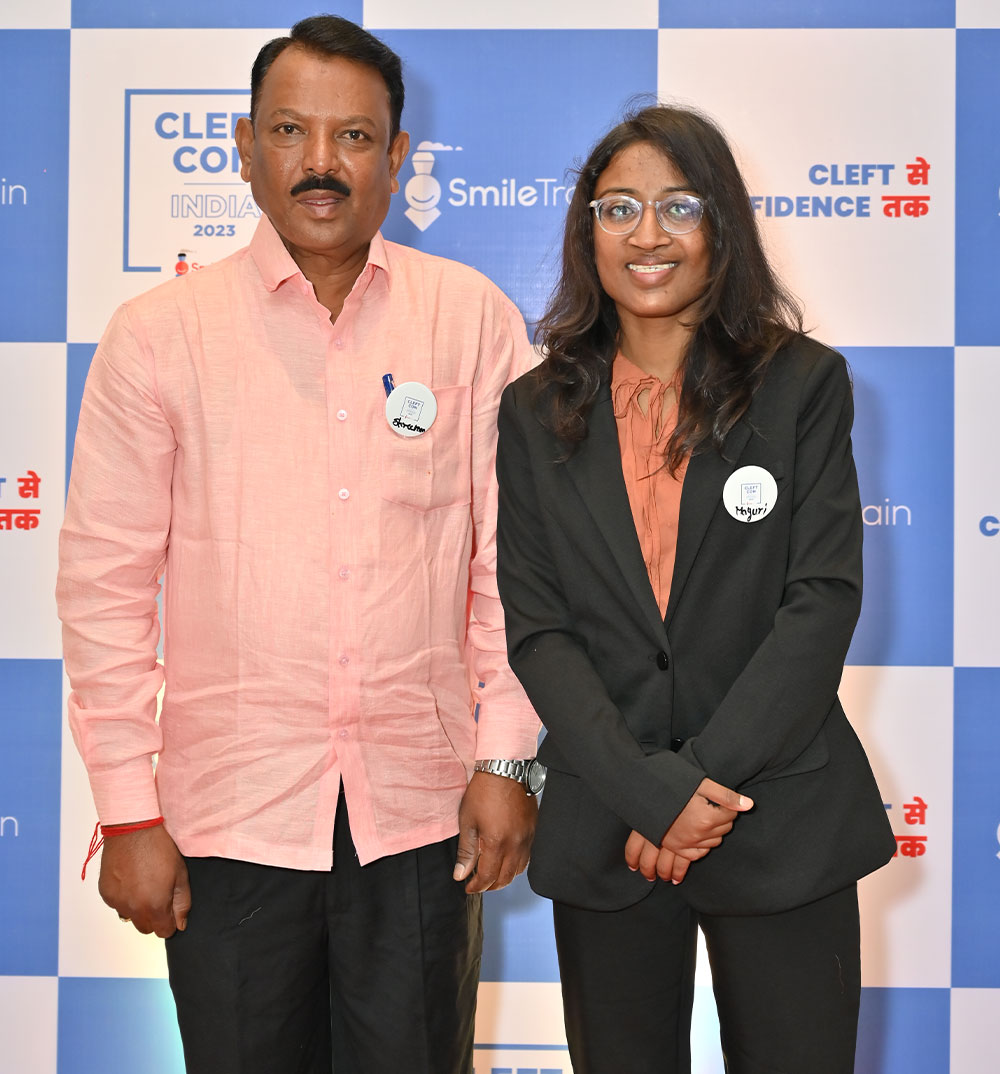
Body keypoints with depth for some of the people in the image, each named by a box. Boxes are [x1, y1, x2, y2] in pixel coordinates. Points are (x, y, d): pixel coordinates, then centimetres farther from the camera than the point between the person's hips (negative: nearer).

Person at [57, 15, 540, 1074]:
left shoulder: (472, 320, 1)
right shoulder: (158, 334, -2)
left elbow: (508, 556, 3)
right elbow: (106, 581, -1)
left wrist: (504, 757, 0)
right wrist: (127, 811, -3)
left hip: (421, 811, 1)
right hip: (229, 812, 0)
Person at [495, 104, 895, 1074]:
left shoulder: (803, 385, 0)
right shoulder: (537, 411, 4)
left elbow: (824, 601, -7)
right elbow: (534, 628, -3)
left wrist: (708, 777, -14)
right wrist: (652, 791, -13)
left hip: (782, 828, -1)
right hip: (606, 833, 1)